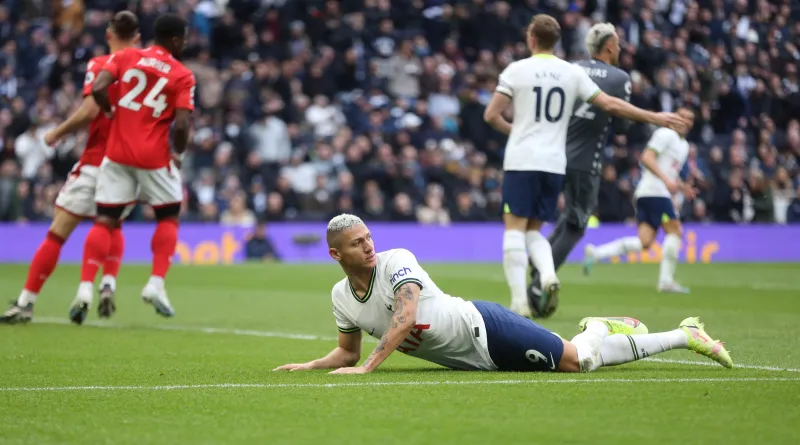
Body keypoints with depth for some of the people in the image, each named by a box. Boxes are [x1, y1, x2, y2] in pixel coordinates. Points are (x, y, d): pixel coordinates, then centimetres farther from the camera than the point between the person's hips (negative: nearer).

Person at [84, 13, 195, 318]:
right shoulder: (183, 76, -4)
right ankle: (156, 282, 3)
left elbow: (98, 89, -9)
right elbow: (181, 125, -12)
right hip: (154, 156, -2)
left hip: (118, 152, 2)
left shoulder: (125, 57, 3)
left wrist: (112, 112, 9)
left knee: (104, 221, 7)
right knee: (168, 218, 17)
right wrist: (178, 153, 7)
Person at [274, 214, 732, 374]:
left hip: (484, 328, -6)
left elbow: (405, 317, -33)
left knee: (577, 359, -9)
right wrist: (310, 366, 1)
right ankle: (602, 329, 36)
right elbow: (349, 352, 16)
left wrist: (369, 366, -37)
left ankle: (687, 335, 3)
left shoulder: (396, 261, -19)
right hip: (476, 361, 6)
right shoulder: (341, 297, 2)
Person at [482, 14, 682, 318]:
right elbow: (610, 105, 6)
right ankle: (549, 275, -13)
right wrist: (654, 118, 14)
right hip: (554, 165, 4)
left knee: (515, 228, -3)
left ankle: (519, 301, -14)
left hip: (521, 161, -4)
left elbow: (491, 115, -3)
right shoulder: (572, 73, 6)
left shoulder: (517, 69, -2)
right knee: (534, 230, 15)